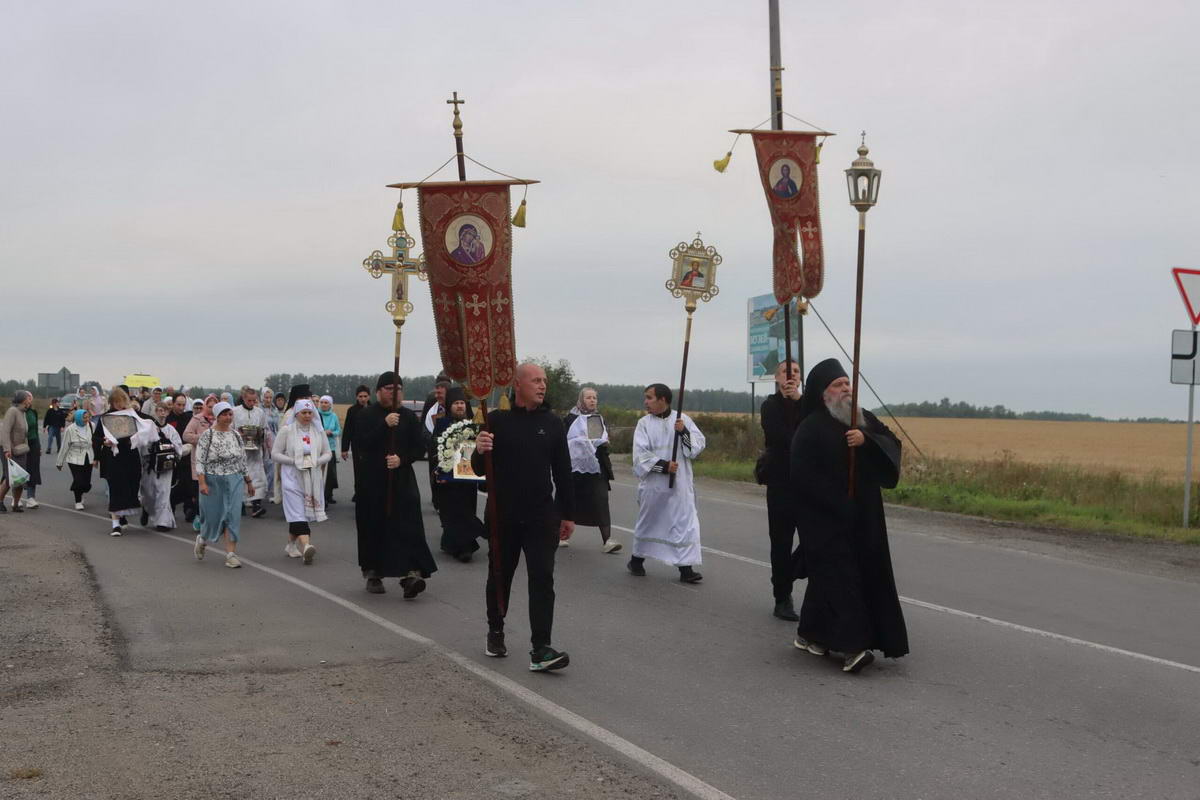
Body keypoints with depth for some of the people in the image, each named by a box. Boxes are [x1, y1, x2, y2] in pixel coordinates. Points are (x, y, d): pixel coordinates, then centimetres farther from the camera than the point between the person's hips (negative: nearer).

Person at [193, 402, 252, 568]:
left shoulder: (236, 435, 7)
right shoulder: (207, 435, -6)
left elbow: (243, 460, 14)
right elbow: (199, 460, -9)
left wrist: (247, 480, 15)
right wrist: (202, 483, -16)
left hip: (234, 481, 3)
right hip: (213, 481, -3)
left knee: (233, 516, -5)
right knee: (213, 515, 4)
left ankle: (231, 554, -3)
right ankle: (202, 540, 36)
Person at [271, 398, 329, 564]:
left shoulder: (318, 431, 6)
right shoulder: (286, 430, -3)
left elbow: (327, 453, 11)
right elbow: (275, 454, -2)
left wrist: (316, 461, -10)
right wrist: (294, 461, -14)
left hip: (313, 477, 4)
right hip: (293, 477, -4)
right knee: (297, 512, -16)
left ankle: (291, 544, 27)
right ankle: (306, 545, -33)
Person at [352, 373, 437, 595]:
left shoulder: (409, 417, 7)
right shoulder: (365, 416, 1)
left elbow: (420, 447, 6)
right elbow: (359, 445, -12)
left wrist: (402, 459, -13)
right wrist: (385, 425, -21)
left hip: (402, 479, 1)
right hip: (372, 481, -1)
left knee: (408, 526, -12)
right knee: (373, 527, 6)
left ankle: (411, 573, -19)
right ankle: (373, 574, 20)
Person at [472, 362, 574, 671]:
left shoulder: (552, 423, 3)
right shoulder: (497, 420, -3)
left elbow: (562, 471, 8)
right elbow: (480, 469, -2)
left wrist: (568, 514, 7)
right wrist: (480, 452, -25)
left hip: (542, 517, 1)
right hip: (503, 516, 0)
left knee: (542, 579, -8)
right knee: (499, 576, 14)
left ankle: (540, 650, -10)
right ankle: (495, 632, 35)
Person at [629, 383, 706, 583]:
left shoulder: (682, 419, 2)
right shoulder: (644, 423, -1)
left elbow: (699, 445, 0)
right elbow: (641, 454, -8)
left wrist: (684, 432, -16)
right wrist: (663, 465, -17)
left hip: (679, 484, 0)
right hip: (652, 483, 0)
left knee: (685, 522, -5)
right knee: (648, 521, 13)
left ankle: (685, 567, -1)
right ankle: (637, 559, 32)